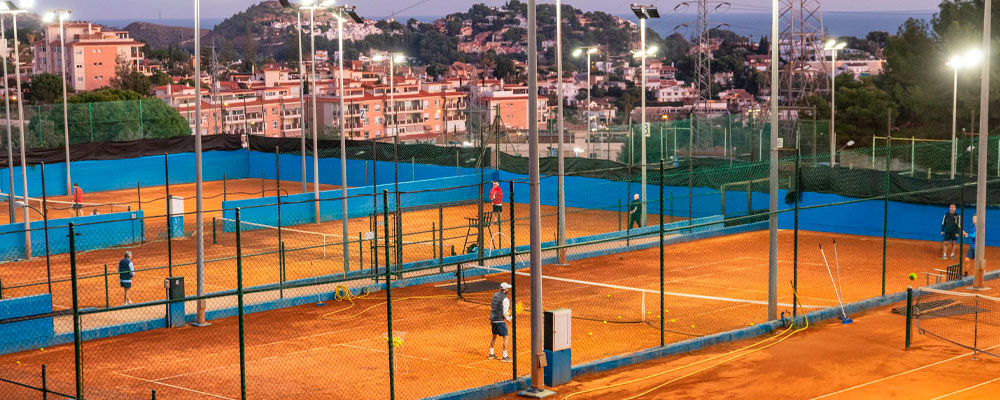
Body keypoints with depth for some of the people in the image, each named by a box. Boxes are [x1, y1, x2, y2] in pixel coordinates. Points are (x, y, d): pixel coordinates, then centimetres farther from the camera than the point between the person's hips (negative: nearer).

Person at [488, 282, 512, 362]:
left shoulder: (495, 295, 7)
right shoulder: (505, 299, -16)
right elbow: (505, 313, -18)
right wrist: (509, 318, 0)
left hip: (492, 319, 8)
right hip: (500, 321, -8)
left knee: (494, 336, 22)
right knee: (504, 338, -1)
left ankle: (491, 354, 28)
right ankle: (505, 357, -1)